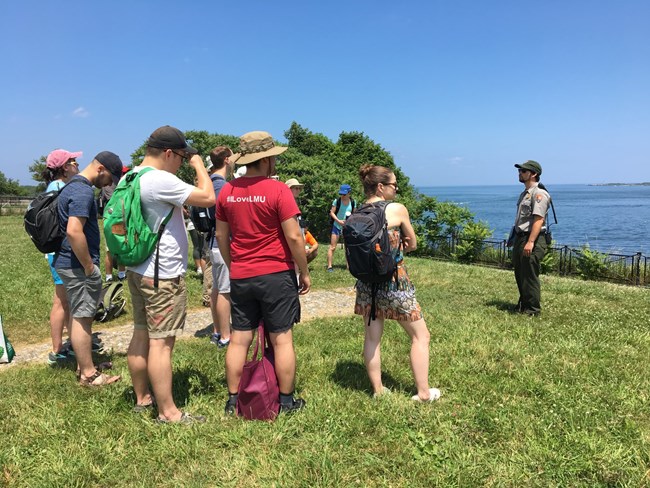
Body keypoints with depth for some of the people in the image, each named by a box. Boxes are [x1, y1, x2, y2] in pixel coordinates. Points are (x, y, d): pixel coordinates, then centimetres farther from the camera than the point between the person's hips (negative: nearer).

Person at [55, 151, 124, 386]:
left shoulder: (74, 185, 13)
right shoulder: (83, 191, -20)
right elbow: (74, 231, -30)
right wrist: (89, 267, -20)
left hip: (70, 263, 10)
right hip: (78, 266, -10)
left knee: (80, 315, 18)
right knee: (82, 317, -1)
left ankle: (84, 363, 31)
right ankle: (88, 374, 9)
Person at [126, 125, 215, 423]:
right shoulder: (161, 180, -20)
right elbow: (208, 198, -20)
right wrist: (198, 165, -8)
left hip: (138, 270, 10)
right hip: (163, 276, -10)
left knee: (141, 335, 16)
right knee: (161, 343, -3)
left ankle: (142, 398, 30)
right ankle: (168, 412, 7)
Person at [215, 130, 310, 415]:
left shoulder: (227, 191, 4)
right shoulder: (278, 190, -12)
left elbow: (221, 236, 11)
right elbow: (294, 236, -13)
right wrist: (305, 272, -2)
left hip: (240, 277, 5)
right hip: (276, 275, -4)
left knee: (239, 339, 12)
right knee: (282, 339, 6)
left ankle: (233, 400, 23)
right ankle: (286, 401, 17)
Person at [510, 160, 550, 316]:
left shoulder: (539, 194, -13)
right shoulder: (524, 193, 18)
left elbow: (538, 220, -22)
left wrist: (530, 242, -28)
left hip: (532, 240, -10)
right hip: (520, 238, 10)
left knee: (530, 276, -4)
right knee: (519, 274, 17)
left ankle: (533, 309, 6)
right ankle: (523, 304, 30)